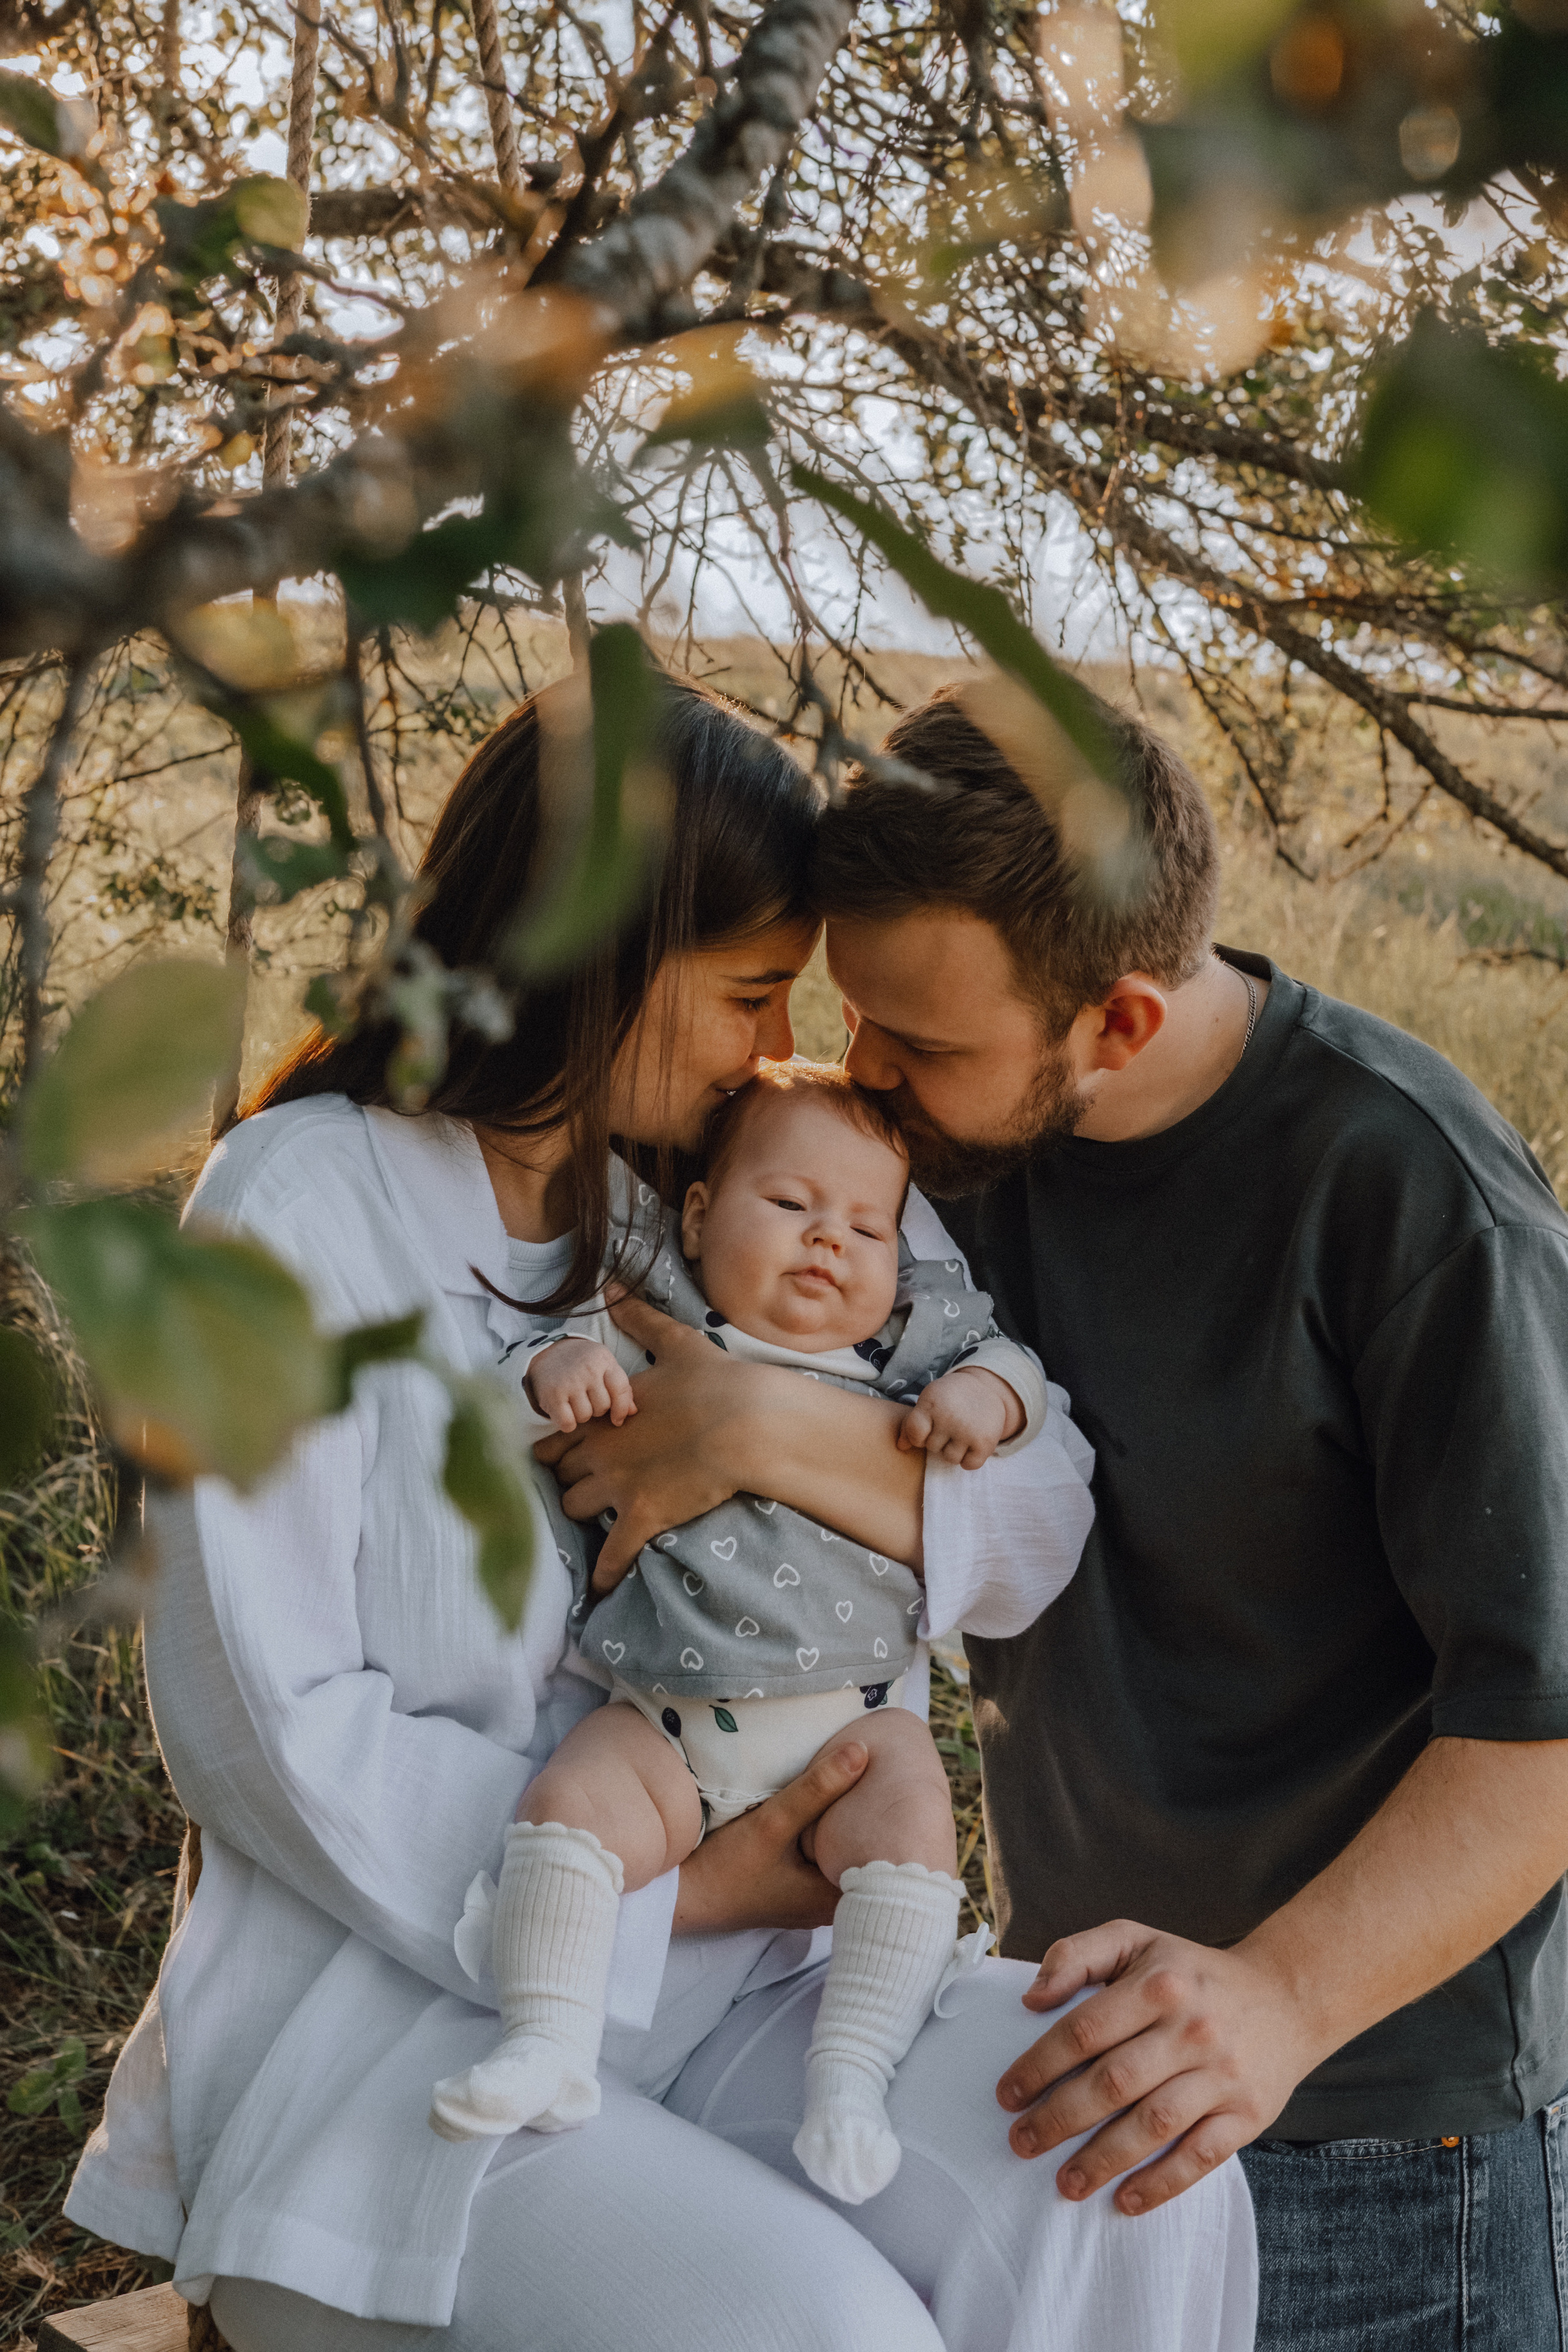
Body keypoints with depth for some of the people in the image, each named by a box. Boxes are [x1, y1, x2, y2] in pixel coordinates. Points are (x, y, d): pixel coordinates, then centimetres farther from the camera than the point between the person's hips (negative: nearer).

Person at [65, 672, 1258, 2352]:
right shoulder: (307, 1204, -10)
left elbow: (1034, 1544, 1)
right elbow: (269, 1725, -14)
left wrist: (773, 1427, -18)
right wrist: (670, 1892, -13)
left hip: (715, 1978, 5)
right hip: (389, 2008, -5)